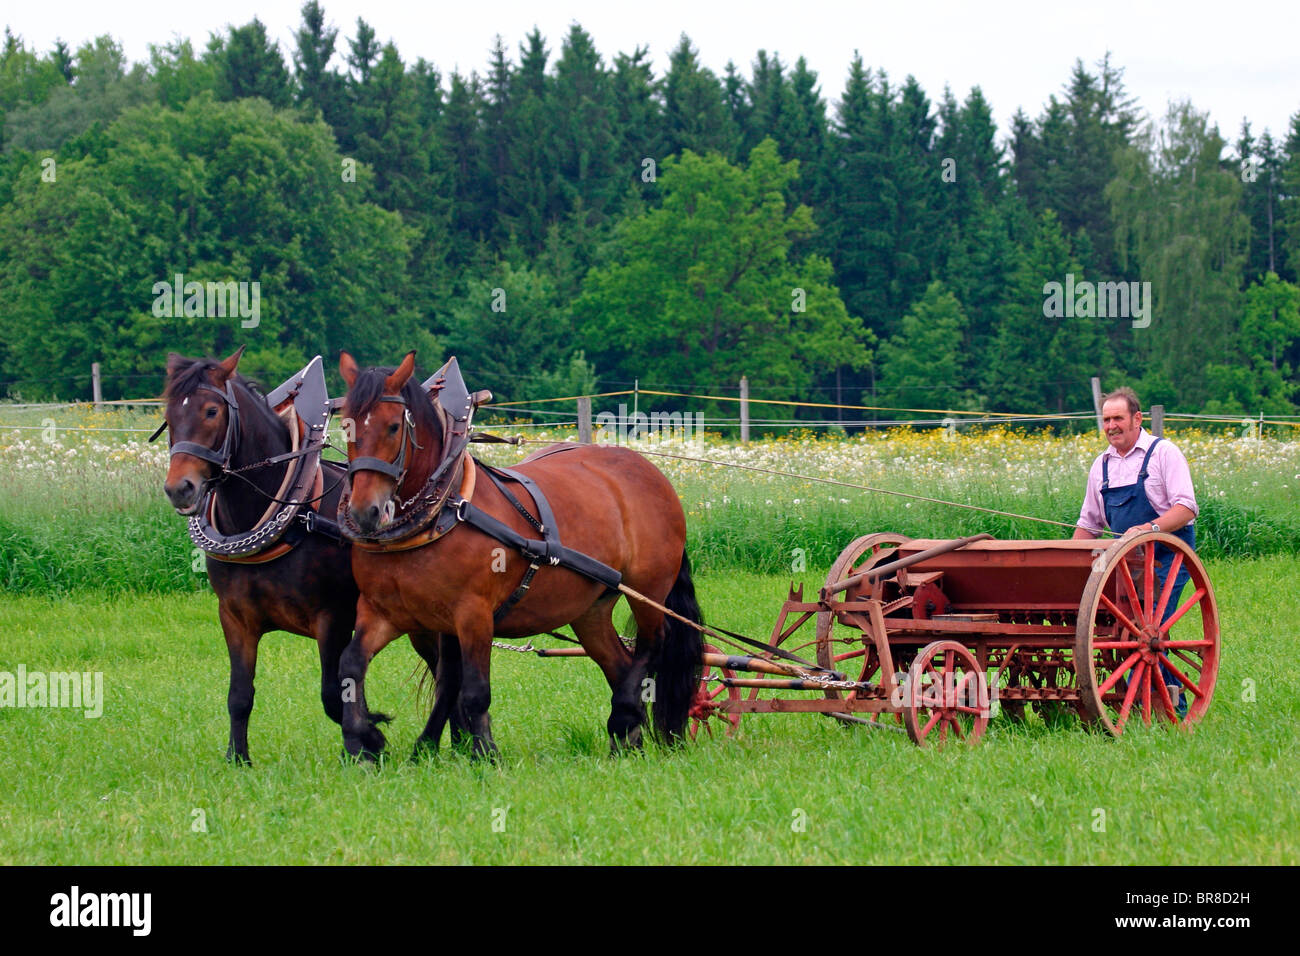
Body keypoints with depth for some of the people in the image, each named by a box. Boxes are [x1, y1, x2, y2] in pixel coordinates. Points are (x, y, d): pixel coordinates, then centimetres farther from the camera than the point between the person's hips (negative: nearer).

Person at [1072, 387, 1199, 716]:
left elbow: (1186, 509, -13)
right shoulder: (1102, 465, 14)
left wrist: (1149, 528, -28)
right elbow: (1088, 523, 21)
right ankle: (1174, 699, 12)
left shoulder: (1163, 453, -5)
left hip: (1167, 556, -6)